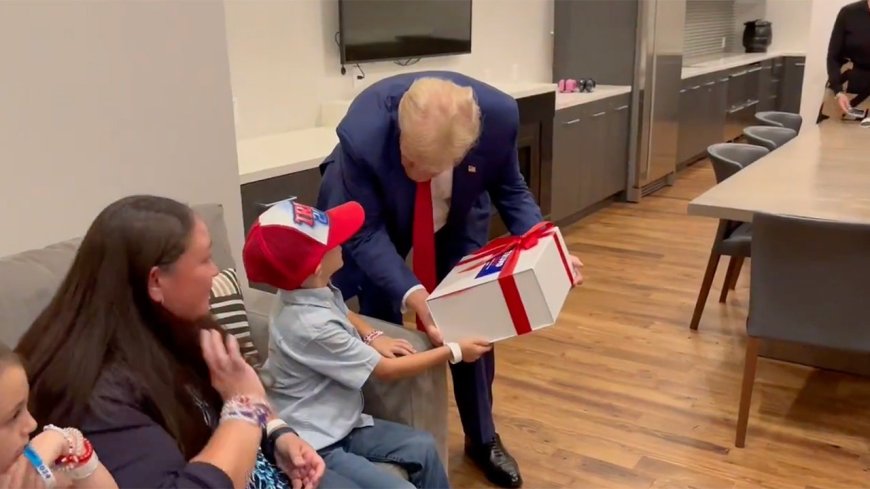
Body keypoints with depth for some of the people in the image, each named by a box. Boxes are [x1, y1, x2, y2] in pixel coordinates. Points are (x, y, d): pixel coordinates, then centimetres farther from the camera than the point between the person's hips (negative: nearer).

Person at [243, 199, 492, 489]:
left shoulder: (318, 292, -2)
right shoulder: (312, 326, -30)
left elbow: (344, 314, 25)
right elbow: (387, 370, -20)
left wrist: (373, 337, 4)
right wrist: (454, 352, -10)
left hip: (339, 424, 9)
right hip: (313, 446, -9)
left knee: (422, 447, 7)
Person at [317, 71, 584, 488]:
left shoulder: (499, 115, -34)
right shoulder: (363, 133, -42)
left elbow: (509, 189, -14)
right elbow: (364, 233, -31)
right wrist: (412, 295, -45)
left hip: (458, 215, 2)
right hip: (372, 217, -2)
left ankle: (482, 438, 28)